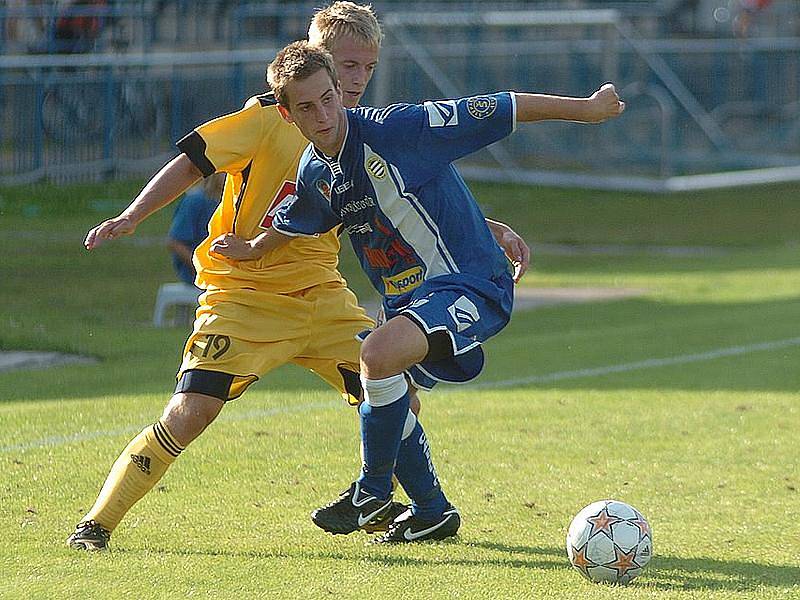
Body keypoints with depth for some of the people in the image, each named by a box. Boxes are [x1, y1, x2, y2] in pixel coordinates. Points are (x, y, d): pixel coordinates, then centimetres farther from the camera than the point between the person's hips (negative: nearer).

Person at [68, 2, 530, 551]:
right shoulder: (272, 117, -11)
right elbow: (190, 164, -10)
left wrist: (491, 231, 5)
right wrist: (131, 217, -21)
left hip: (322, 296, 6)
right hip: (245, 295, -6)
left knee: (398, 401, -2)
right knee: (190, 413, -18)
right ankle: (97, 524, -6)